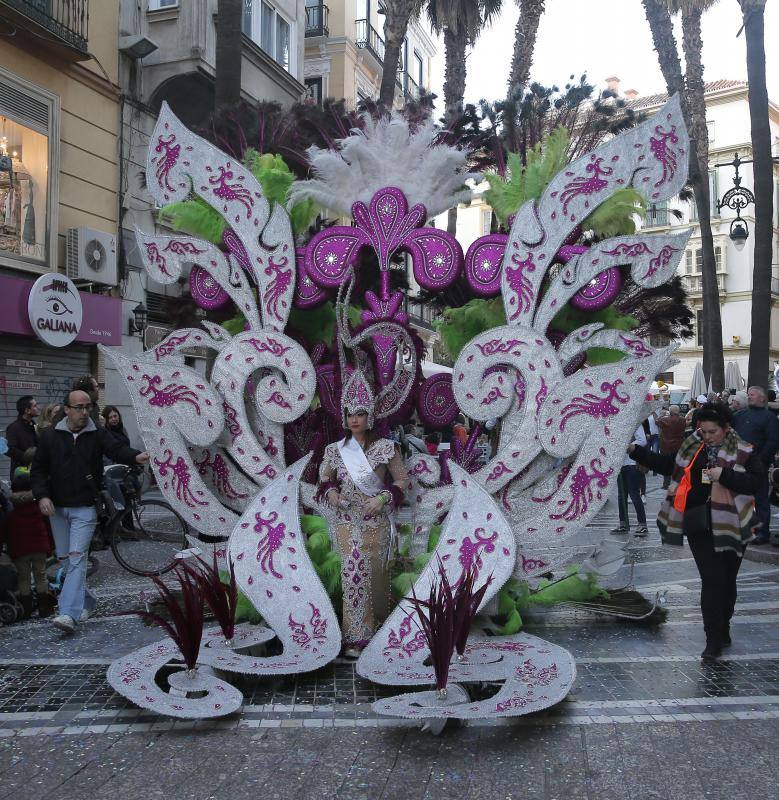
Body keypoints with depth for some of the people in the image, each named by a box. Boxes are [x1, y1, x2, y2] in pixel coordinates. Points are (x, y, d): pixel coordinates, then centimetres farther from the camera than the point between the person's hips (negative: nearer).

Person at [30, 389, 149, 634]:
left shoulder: (98, 435, -2)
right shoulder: (50, 436, 3)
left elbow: (116, 449, -19)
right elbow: (38, 469, 6)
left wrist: (135, 457, -40)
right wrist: (42, 496, -8)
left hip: (85, 508, -3)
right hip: (57, 508, 4)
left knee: (77, 558, -12)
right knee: (65, 559, 12)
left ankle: (69, 614, -16)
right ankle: (85, 602, 28)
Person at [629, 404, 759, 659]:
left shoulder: (744, 452, -3)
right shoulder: (692, 447, 7)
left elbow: (754, 482, -13)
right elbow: (667, 465, 17)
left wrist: (724, 475, -26)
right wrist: (636, 451, 12)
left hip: (731, 526, -1)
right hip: (700, 526, 1)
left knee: (727, 580, 12)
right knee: (712, 580, -3)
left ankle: (722, 630, 30)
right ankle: (714, 639, 2)